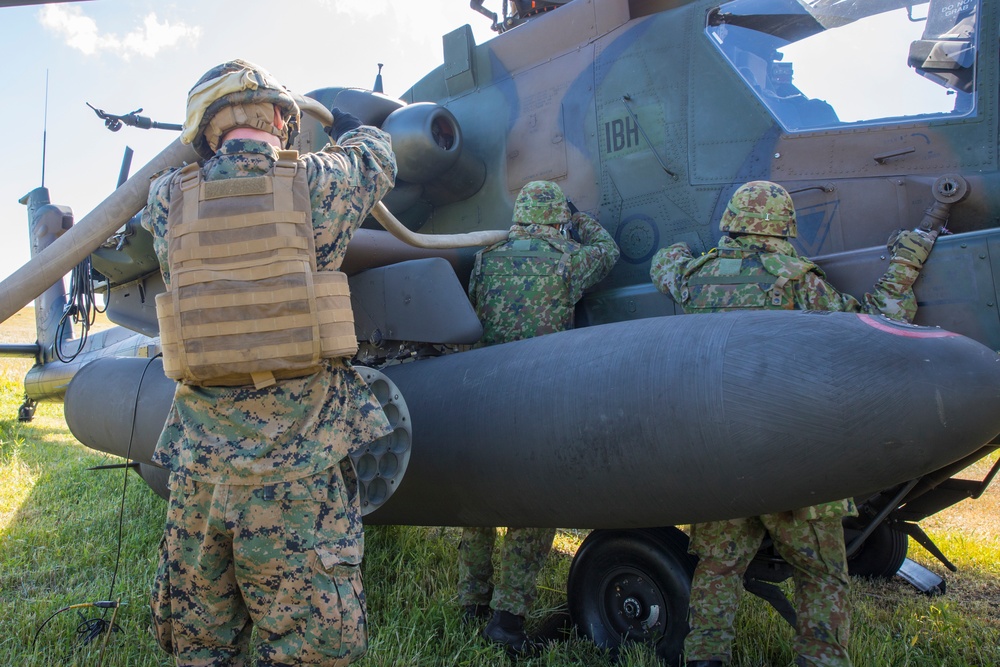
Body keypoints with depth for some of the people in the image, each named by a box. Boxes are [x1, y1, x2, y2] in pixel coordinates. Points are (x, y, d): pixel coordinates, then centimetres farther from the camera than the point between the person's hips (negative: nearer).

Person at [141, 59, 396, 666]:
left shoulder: (170, 198, 5)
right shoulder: (317, 181, -2)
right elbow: (378, 156, 20)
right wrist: (349, 127, 43)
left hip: (199, 458, 4)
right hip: (295, 456, -4)